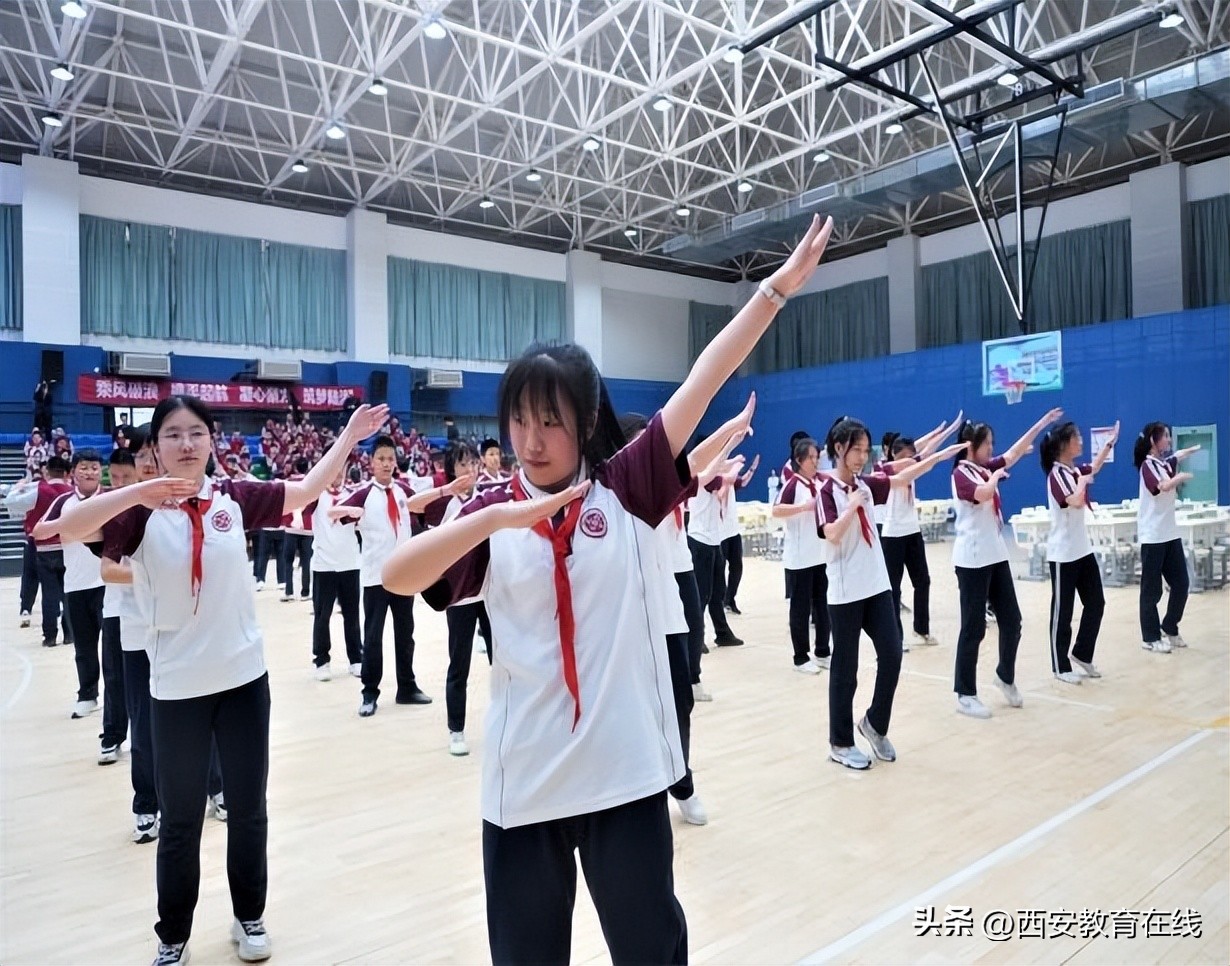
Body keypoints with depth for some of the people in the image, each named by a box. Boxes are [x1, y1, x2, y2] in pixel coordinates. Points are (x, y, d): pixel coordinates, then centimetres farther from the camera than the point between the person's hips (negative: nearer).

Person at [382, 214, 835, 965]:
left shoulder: (627, 490, -2)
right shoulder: (491, 514, 0)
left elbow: (705, 381, -7)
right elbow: (396, 577, -15)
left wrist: (779, 286, -10)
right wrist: (494, 519, -28)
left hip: (627, 770, -1)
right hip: (524, 782, 1)